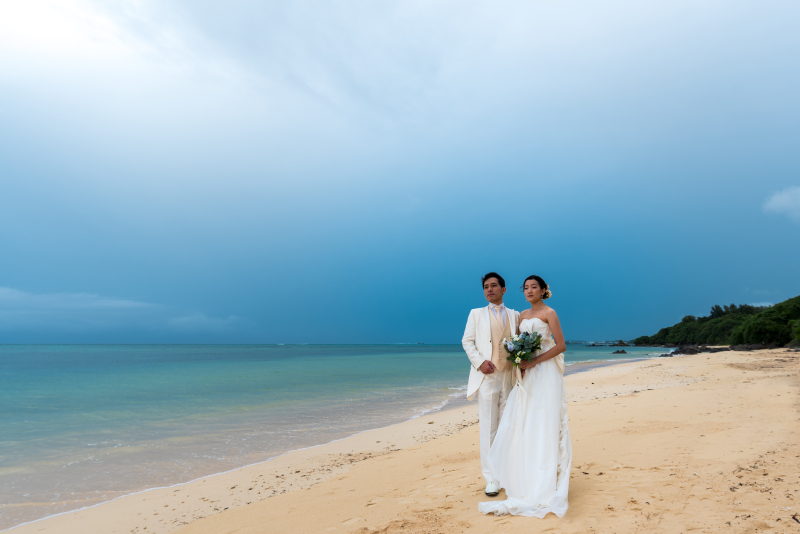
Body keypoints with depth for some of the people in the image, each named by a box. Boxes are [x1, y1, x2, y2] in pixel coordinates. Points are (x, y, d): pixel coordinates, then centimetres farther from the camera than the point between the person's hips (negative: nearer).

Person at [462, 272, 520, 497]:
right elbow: (467, 341, 5)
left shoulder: (515, 315, 14)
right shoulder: (476, 314, 9)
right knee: (488, 428, -3)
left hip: (509, 376, 2)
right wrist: (480, 362, -10)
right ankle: (491, 478, 3)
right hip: (487, 376, -2)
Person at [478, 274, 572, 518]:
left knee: (543, 426, -3)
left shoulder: (549, 313, -4)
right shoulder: (522, 315, 14)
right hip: (526, 376, 6)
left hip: (545, 373, -6)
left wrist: (534, 362, -17)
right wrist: (519, 364, -1)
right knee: (520, 425, 5)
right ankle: (523, 477, 19)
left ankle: (543, 486, 8)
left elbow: (561, 346, -9)